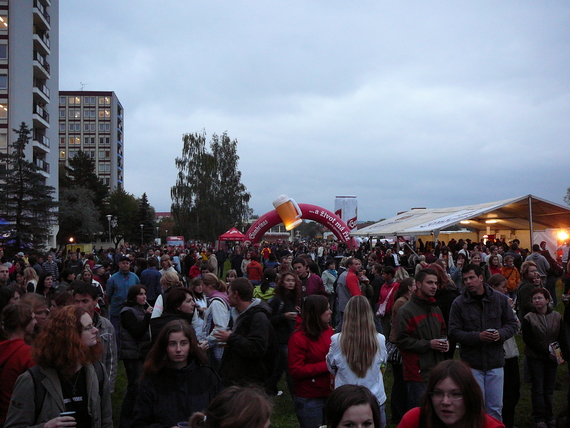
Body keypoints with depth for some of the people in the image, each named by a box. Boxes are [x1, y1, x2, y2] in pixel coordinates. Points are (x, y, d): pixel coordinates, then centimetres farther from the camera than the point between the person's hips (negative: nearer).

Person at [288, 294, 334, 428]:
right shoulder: (298, 338, -18)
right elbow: (296, 371, -19)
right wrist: (326, 365, -21)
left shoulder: (328, 330, 1)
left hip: (330, 394, 6)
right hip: (309, 400, -6)